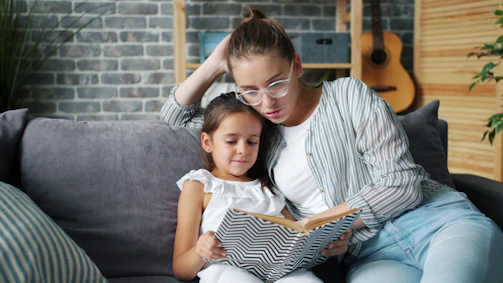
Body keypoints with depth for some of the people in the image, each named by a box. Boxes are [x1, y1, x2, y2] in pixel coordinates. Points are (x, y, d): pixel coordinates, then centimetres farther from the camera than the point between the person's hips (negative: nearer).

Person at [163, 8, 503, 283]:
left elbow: (402, 183, -1)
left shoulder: (348, 94, 7)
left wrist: (318, 223, -6)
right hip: (370, 254, 2)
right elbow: (177, 114, 30)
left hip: (439, 221, -2)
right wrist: (215, 64, 16)